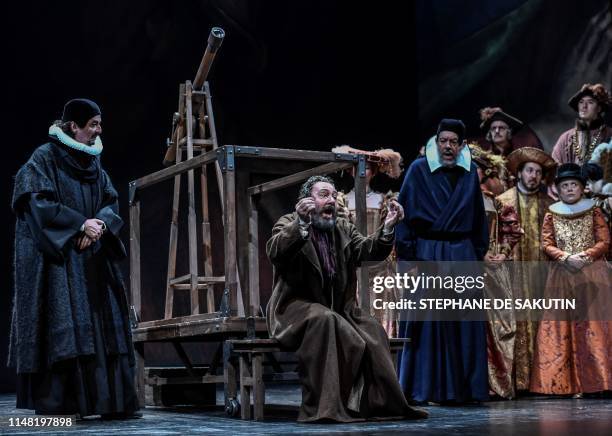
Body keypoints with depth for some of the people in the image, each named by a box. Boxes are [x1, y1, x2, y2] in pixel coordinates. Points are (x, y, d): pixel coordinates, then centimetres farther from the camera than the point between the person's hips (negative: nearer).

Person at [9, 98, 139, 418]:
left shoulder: (93, 163, 15)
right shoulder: (45, 157, -5)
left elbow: (111, 203, 10)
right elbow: (39, 202, -14)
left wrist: (99, 224, -12)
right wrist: (81, 224, -19)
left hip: (92, 259, 7)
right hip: (56, 256, -7)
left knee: (102, 324, 2)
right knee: (62, 324, -12)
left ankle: (110, 401, 4)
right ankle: (53, 404, -8)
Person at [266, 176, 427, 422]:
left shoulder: (344, 229, 17)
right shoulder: (289, 224, 1)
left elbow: (370, 251, 0)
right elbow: (275, 253, -21)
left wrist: (388, 227, -19)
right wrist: (301, 223, -37)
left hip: (337, 309, 5)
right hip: (297, 308, -5)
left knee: (371, 330, -21)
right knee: (324, 319, -35)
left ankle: (378, 403, -20)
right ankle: (322, 408, -36)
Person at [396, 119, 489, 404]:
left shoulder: (470, 173, 10)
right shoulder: (419, 170, -1)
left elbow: (478, 217, 16)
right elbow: (404, 212, -4)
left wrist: (479, 252, 10)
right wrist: (407, 254, -11)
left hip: (462, 254, 4)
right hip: (427, 253, -4)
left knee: (465, 322, 4)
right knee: (427, 320, -3)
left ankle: (463, 386, 12)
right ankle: (425, 388, 2)